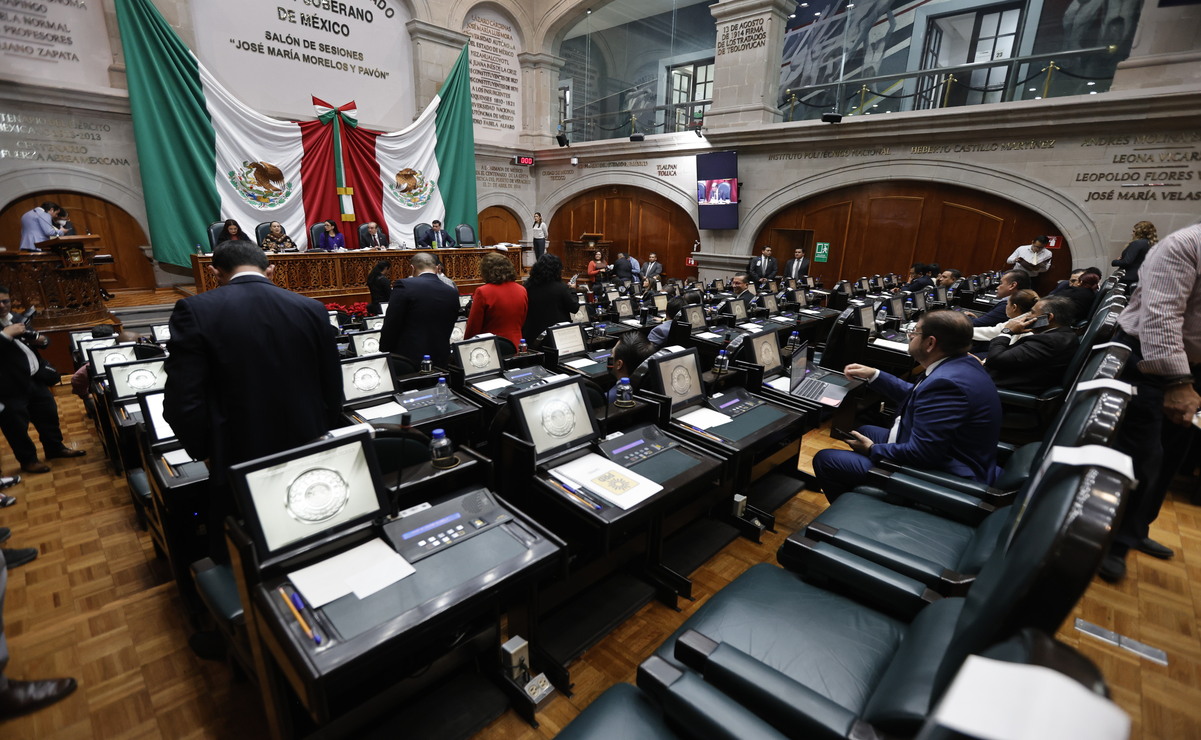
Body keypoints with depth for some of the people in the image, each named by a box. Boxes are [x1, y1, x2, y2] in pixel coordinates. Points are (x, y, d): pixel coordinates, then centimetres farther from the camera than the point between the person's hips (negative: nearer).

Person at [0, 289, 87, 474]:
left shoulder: (18, 319, 10)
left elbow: (34, 341, 21)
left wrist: (41, 340, -1)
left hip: (35, 378, 7)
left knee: (48, 414, 18)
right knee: (17, 427, 6)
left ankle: (55, 448, 35)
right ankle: (28, 460, 21)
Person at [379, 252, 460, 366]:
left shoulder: (404, 285, -9)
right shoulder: (453, 293, 4)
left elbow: (390, 327, -7)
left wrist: (385, 352, 4)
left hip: (408, 358, -4)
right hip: (440, 361, 4)